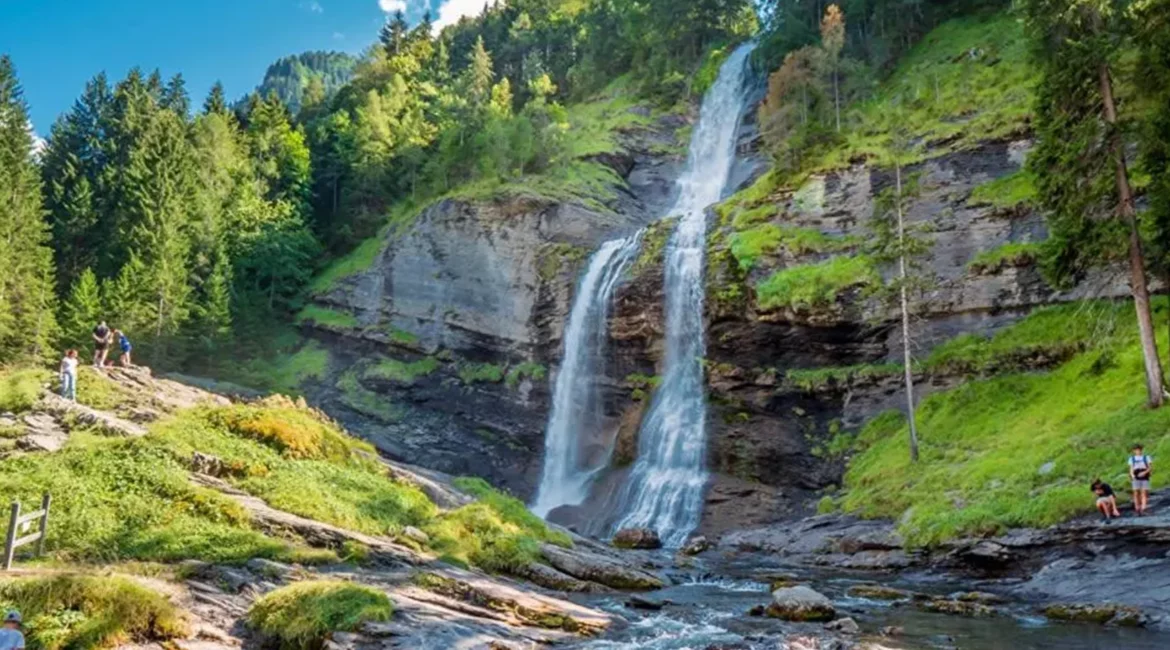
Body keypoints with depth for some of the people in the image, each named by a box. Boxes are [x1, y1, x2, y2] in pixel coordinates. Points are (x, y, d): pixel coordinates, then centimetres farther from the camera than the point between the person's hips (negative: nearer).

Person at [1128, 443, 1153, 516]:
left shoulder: (1146, 457, 9)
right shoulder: (1132, 458, 12)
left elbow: (1151, 467, 3)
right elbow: (1131, 469, 8)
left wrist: (1145, 472, -15)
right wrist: (1132, 475, -12)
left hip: (1145, 478, -1)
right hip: (1136, 478, 1)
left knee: (1144, 493, -7)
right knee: (1136, 494, -3)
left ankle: (1143, 510, -11)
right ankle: (1137, 510, -2)